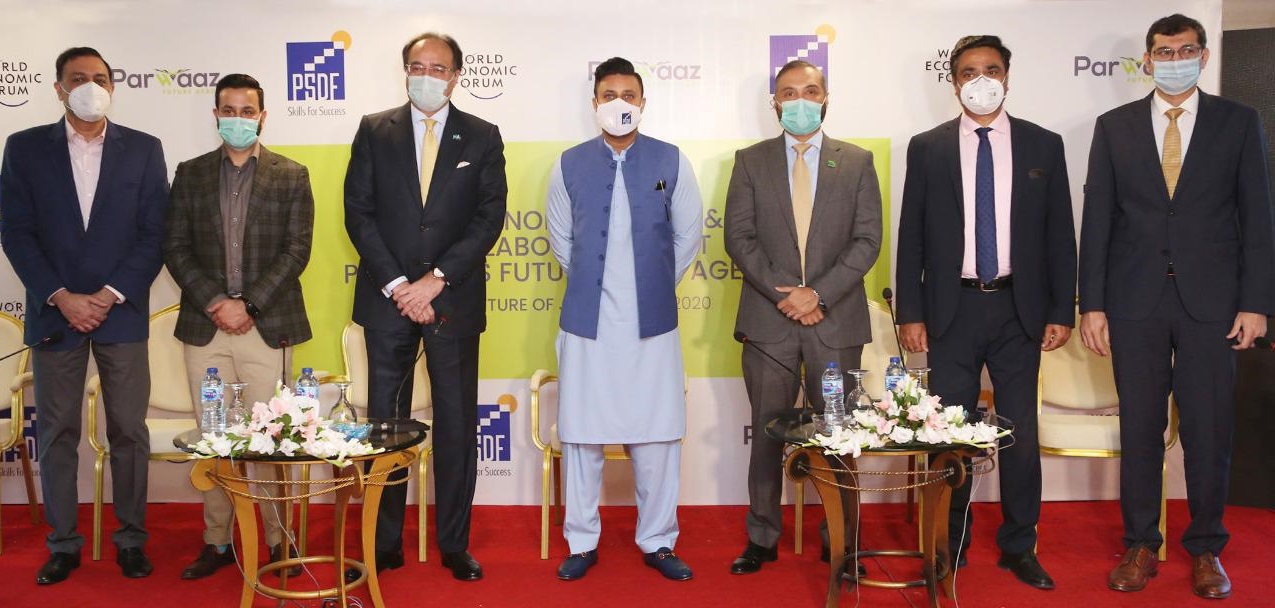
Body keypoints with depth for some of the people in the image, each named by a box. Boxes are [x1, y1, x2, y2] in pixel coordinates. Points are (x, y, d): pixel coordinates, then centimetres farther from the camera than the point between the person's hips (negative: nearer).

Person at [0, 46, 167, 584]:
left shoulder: (143, 149, 3)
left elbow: (154, 233, -1)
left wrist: (110, 295, -10)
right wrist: (61, 297, -10)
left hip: (122, 312, 0)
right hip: (54, 312, 1)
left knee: (129, 431, 4)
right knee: (56, 433, 7)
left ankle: (131, 539, 16)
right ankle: (62, 543, 18)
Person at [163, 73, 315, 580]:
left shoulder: (291, 176, 6)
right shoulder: (190, 174, 11)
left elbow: (297, 249, -2)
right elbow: (175, 248, 5)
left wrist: (248, 304, -11)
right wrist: (215, 303, -8)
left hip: (268, 325, -2)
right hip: (204, 327, 2)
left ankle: (278, 539, 9)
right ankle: (217, 542, 17)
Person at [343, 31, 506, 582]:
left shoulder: (482, 138, 5)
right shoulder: (374, 131, 6)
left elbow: (489, 217, -3)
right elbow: (358, 212, 0)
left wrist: (435, 280, -12)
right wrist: (397, 285, -10)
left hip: (454, 301, 0)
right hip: (387, 299, 1)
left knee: (457, 424, 5)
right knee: (384, 423, 6)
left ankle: (454, 544, 17)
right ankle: (385, 545, 18)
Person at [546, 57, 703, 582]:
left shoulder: (671, 162, 2)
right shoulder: (569, 165, 4)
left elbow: (687, 238, 10)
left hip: (652, 321, 0)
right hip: (586, 321, 1)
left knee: (656, 436, 5)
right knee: (580, 434, 6)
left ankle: (657, 542, 21)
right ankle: (582, 542, 21)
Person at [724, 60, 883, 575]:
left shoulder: (857, 162, 7)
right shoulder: (750, 161, 7)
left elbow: (867, 239, 0)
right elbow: (738, 237, 0)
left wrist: (818, 293, -12)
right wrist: (784, 294, -11)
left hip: (836, 319, 0)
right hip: (768, 320, 0)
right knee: (768, 431, 6)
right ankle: (762, 539, 17)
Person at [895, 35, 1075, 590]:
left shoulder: (1043, 145, 5)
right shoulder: (927, 148, 3)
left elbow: (1060, 235, 5)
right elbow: (910, 237, 2)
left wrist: (1062, 311, 0)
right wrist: (910, 313, -3)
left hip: (1019, 309, 1)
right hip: (951, 310, -1)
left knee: (1021, 433, 7)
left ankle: (1019, 547, 22)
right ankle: (951, 544, 21)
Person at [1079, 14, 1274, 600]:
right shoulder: (1114, 126, 6)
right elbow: (1097, 219, 4)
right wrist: (1092, 304, -2)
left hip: (1210, 301, 0)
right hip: (1134, 301, 1)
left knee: (1209, 430, 5)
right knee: (1139, 428, 7)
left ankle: (1205, 549, 21)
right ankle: (1140, 545, 21)